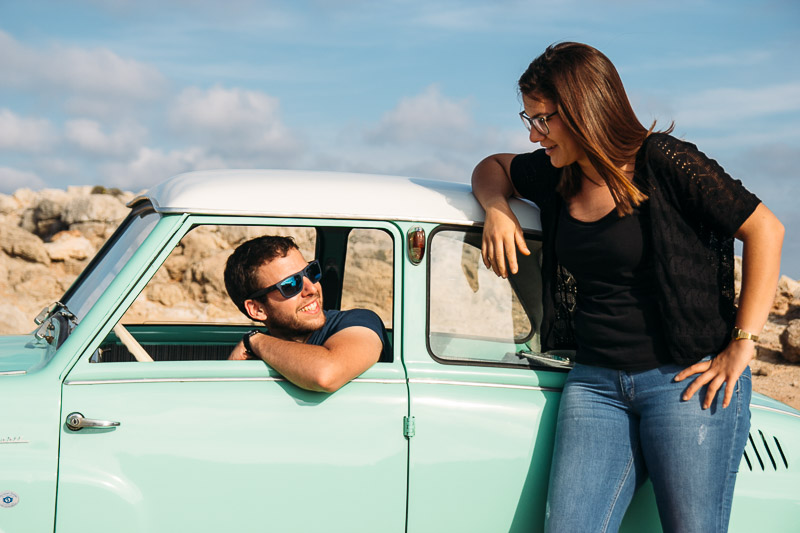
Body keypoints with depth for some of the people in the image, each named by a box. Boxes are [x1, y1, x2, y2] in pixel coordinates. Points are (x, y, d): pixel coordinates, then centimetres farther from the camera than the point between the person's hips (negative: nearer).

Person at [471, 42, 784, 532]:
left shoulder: (662, 161, -8)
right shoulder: (557, 177, 10)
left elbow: (765, 230, -9)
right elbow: (492, 167, 28)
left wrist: (742, 344, -14)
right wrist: (497, 209, 4)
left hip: (689, 380, -5)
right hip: (595, 381, 5)